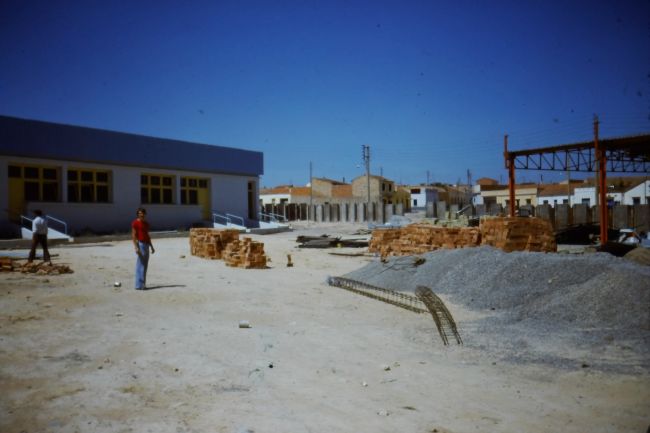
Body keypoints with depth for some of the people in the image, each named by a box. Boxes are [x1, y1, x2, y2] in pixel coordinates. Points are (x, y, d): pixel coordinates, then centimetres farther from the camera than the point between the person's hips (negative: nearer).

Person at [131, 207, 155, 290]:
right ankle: (139, 285, -6)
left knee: (144, 265, 9)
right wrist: (136, 247, -20)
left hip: (146, 244, 8)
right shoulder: (135, 223, -6)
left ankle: (142, 284, 15)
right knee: (141, 265, -9)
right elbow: (133, 235, -12)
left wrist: (151, 246, 20)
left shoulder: (146, 223, 18)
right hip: (140, 244, -8)